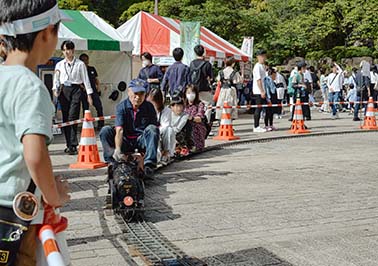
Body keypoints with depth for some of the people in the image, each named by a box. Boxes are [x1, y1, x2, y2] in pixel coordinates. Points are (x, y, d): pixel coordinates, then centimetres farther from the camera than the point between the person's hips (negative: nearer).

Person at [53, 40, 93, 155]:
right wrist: (55, 89, -5)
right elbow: (56, 79, 13)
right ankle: (69, 144, 10)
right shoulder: (59, 65, 12)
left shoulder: (80, 64, 3)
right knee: (65, 118, 3)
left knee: (72, 118, -13)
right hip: (63, 91, 4)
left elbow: (85, 80, 3)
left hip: (75, 90, -4)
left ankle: (73, 145, -15)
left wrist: (89, 95, -1)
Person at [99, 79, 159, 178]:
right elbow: (119, 130, -23)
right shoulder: (121, 107, -10)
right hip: (125, 141, 0)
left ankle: (149, 165, -35)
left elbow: (155, 130, -9)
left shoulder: (149, 107, -6)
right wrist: (117, 149, -40)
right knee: (105, 130, -21)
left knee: (152, 129, -28)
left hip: (142, 140, 0)